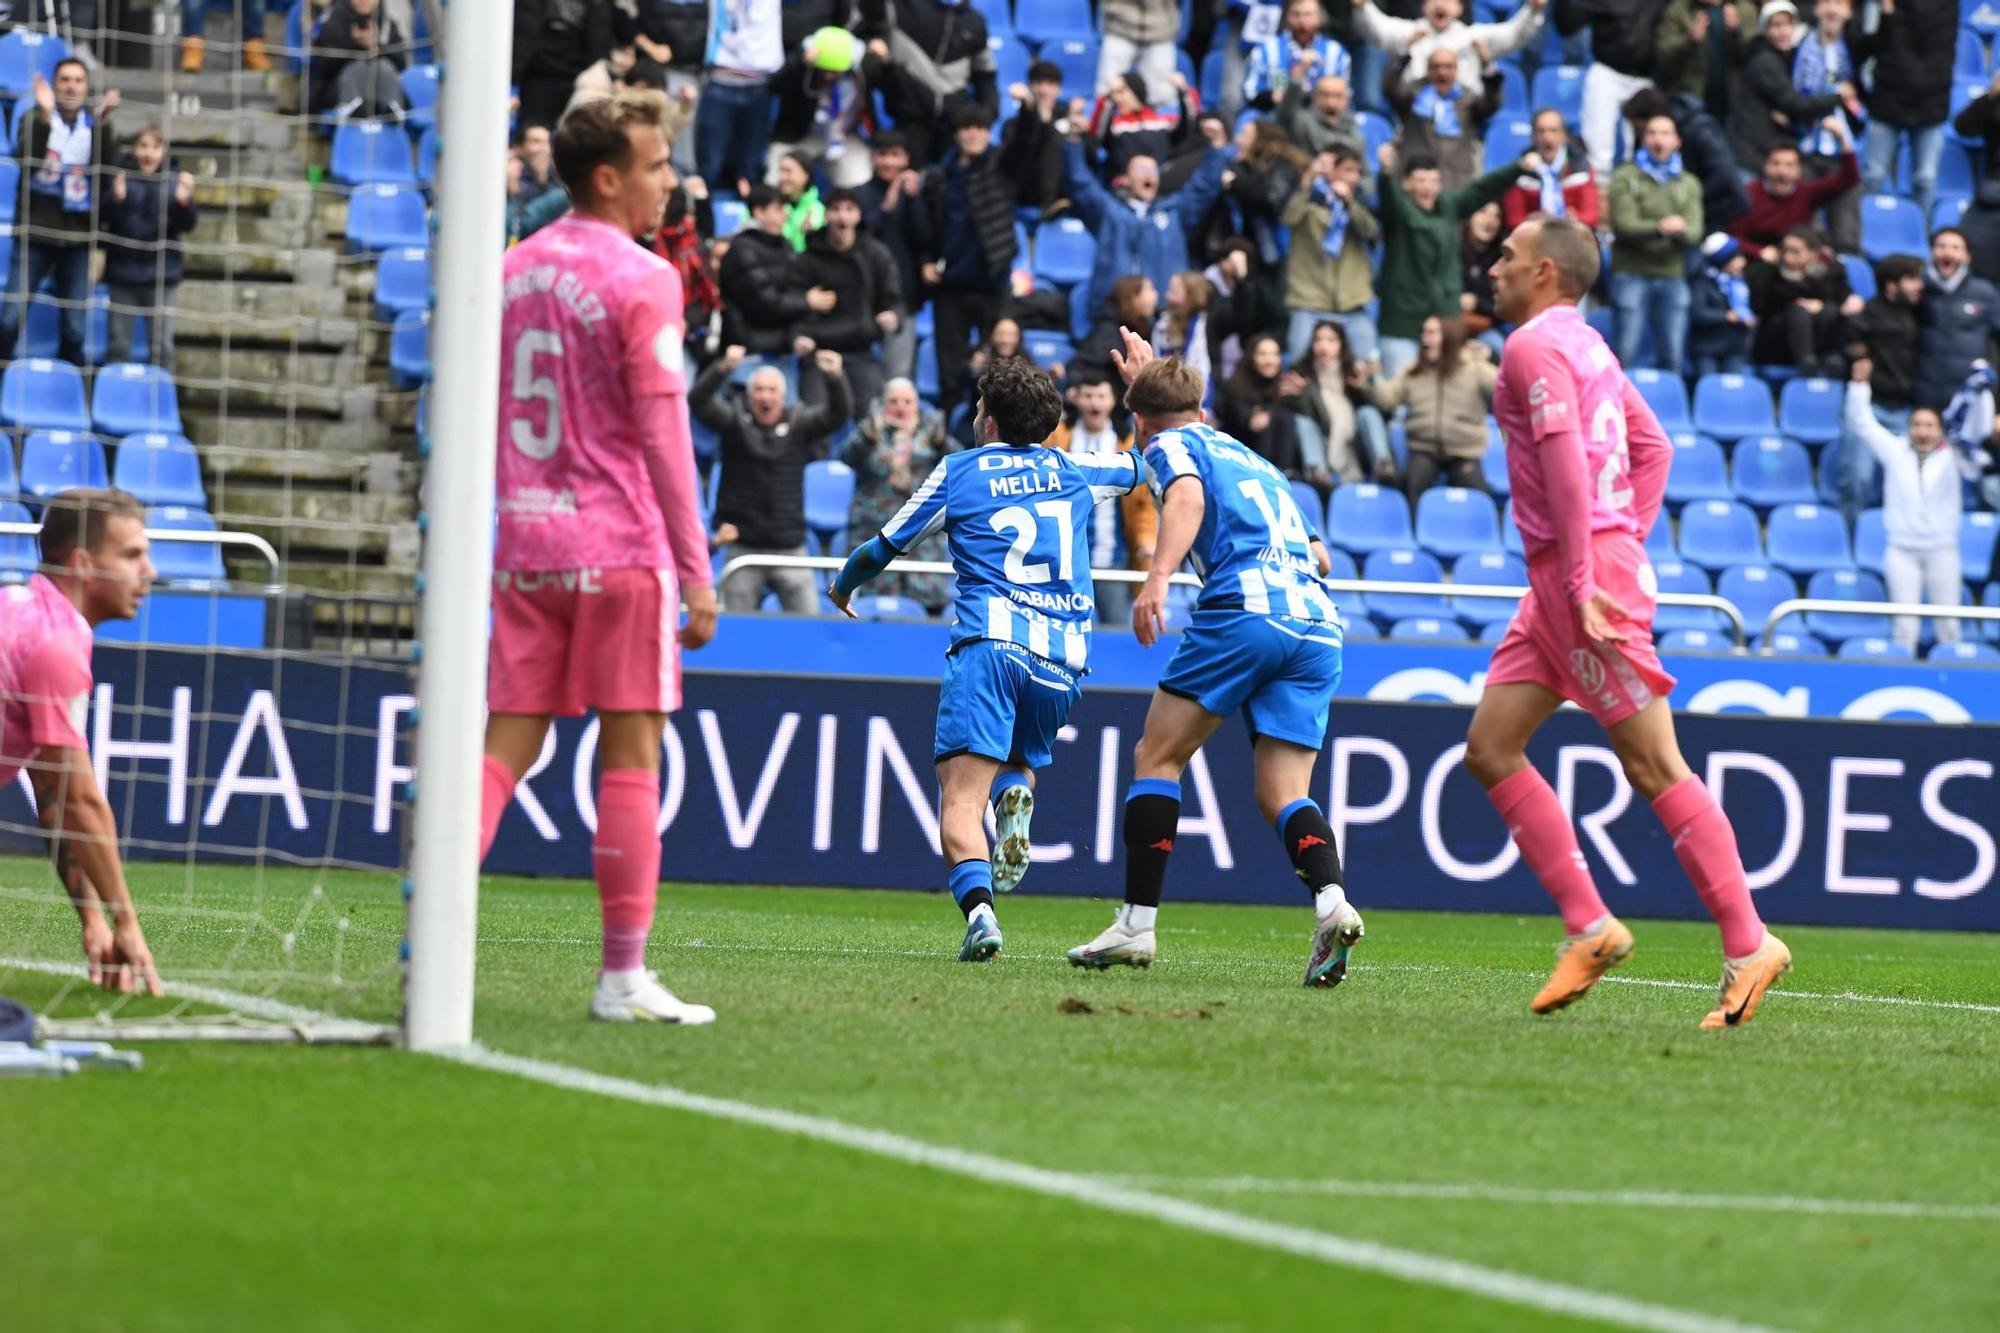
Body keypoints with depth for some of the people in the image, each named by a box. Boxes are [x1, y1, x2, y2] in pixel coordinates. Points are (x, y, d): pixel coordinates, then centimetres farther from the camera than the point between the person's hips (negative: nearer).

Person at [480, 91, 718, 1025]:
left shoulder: (513, 270, 10)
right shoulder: (641, 280, -9)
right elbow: (661, 432, -12)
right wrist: (696, 572, -9)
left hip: (524, 545, 6)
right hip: (619, 545, -6)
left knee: (506, 746, 8)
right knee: (631, 756, 0)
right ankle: (623, 975, -1)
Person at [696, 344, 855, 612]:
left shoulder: (799, 424, 5)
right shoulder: (734, 421, 2)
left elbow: (839, 414, -8)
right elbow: (699, 402, -13)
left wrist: (834, 378, -29)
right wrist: (723, 368, -31)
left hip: (789, 548, 1)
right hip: (742, 547, -1)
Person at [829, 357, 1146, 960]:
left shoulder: (958, 471, 11)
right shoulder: (1074, 471, 18)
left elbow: (882, 548, 18)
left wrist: (842, 588, 38)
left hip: (988, 644, -4)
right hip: (1063, 662, 4)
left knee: (961, 805, -10)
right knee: (1019, 761, 27)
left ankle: (978, 908, -38)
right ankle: (1015, 798, -11)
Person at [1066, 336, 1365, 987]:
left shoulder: (1169, 445, 14)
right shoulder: (1255, 461, 34)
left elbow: (1188, 497, -10)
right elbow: (1319, 556, 41)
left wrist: (1158, 578, -22)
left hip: (1242, 607, -6)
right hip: (1318, 623, 6)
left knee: (1156, 759, 6)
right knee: (1284, 794, 3)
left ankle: (1137, 925, 0)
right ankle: (1332, 903, -24)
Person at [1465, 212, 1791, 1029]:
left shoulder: (1535, 345, -10)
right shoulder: (1585, 345, 19)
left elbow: (1565, 461, -21)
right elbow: (1653, 448, 22)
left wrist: (1583, 581, -24)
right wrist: (1626, 542, 18)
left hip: (1585, 571, -10)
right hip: (1558, 585, 10)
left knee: (1652, 765, -9)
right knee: (1491, 748, 8)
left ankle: (1748, 946, -8)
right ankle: (1590, 928, 6)